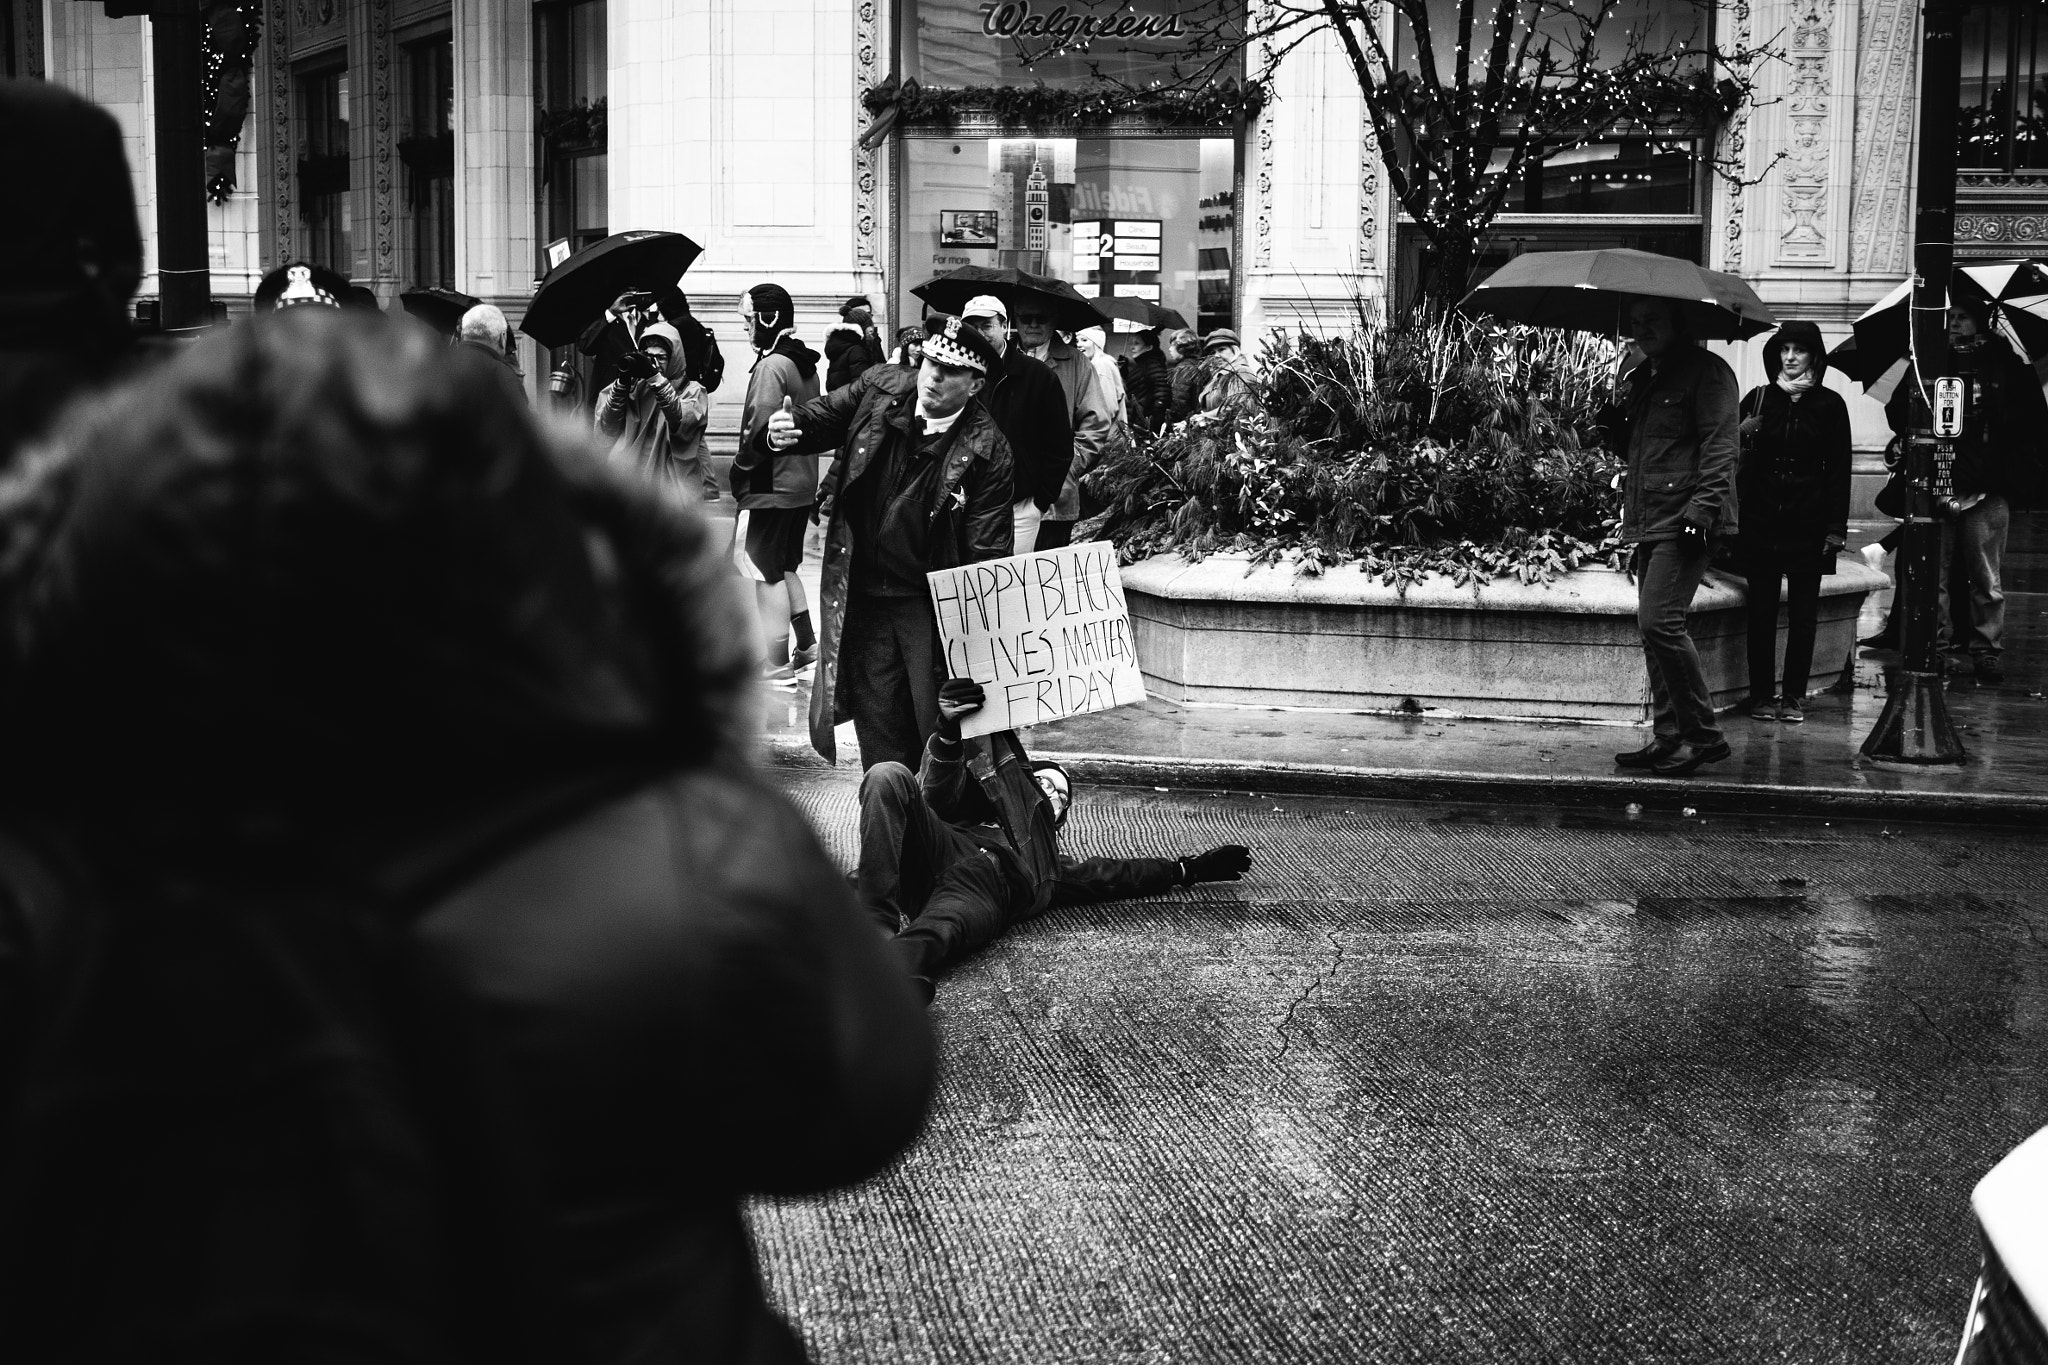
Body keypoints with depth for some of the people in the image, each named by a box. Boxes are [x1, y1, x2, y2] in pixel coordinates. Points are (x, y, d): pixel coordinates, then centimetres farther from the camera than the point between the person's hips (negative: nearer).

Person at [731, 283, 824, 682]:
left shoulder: (771, 366, -18)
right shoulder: (805, 362, 9)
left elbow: (760, 429, -23)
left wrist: (741, 468, -9)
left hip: (769, 486, -9)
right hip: (801, 481, 9)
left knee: (767, 574, -1)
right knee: (784, 567, 21)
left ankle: (777, 666, 2)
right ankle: (807, 645, 25)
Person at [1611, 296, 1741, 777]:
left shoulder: (1707, 372, -4)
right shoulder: (1637, 381, 21)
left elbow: (1719, 447, -13)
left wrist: (1703, 509, -22)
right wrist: (1630, 524, 21)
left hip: (1684, 519, -9)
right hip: (1648, 520, 9)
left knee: (1659, 620, -17)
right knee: (1653, 628, 7)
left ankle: (1703, 734, -9)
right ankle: (1669, 737, 13)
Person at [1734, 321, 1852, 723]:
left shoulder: (1829, 404, 2)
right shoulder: (1759, 399, 5)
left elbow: (1839, 470, 2)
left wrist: (1836, 527, -3)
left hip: (1808, 524, -1)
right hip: (1761, 521, 1)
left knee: (1803, 614, 3)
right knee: (1762, 611, 3)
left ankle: (1793, 695, 9)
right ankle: (1762, 693, 9)